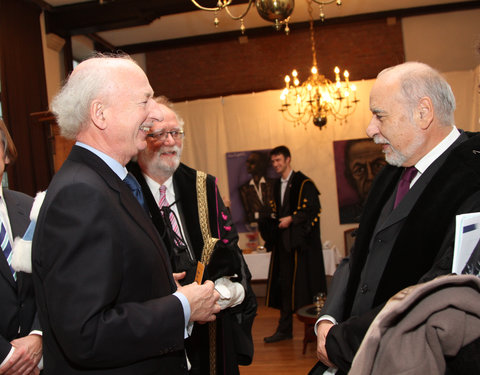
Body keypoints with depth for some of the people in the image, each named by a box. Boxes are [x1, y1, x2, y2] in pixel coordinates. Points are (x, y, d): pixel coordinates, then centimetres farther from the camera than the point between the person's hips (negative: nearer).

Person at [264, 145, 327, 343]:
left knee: (305, 282, -4)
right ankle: (284, 329, 15)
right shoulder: (277, 185, 17)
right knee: (285, 284, 8)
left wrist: (291, 219, -16)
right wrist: (277, 220, 6)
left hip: (301, 240, -7)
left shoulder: (303, 183, -6)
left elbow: (313, 208, -13)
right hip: (284, 241, 7)